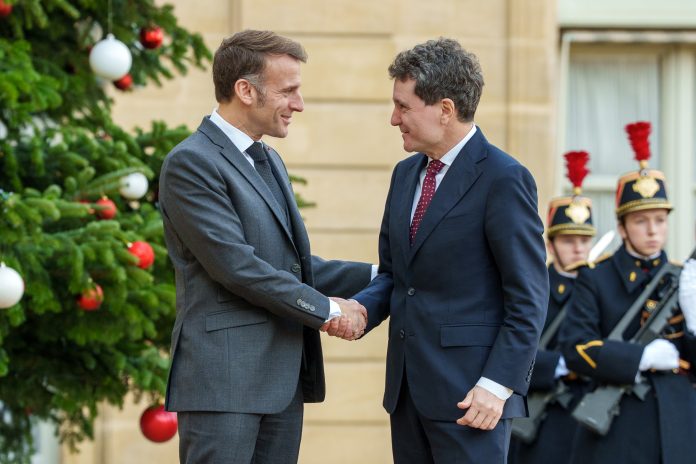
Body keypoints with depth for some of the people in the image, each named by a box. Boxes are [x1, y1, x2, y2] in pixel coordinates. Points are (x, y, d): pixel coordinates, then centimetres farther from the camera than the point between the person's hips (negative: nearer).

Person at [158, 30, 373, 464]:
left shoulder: (270, 162, 19)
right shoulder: (191, 163, -10)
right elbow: (236, 265, -17)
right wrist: (327, 309, -11)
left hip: (284, 378, 9)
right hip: (224, 377, -9)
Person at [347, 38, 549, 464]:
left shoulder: (504, 179, -11)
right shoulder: (406, 174, 14)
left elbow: (528, 299, -12)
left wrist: (498, 384, -17)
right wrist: (360, 309, -1)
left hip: (468, 393, -8)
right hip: (408, 388, 8)